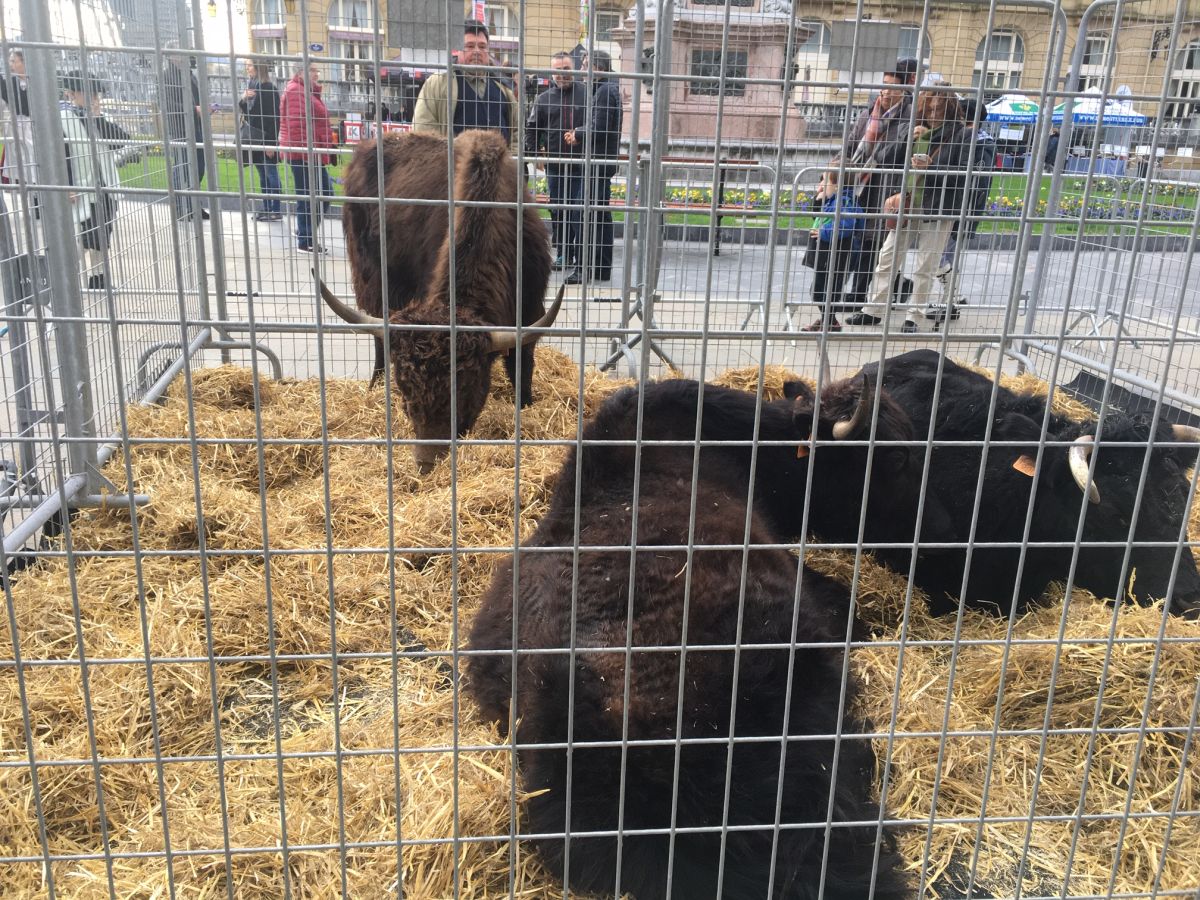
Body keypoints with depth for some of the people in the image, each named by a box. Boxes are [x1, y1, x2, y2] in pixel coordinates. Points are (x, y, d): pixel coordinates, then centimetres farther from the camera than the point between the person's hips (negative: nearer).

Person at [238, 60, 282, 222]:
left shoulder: (268, 88, -12)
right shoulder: (251, 86, 12)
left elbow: (273, 117, -16)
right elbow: (245, 110, 16)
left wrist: (271, 143, -19)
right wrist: (243, 99, -6)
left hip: (266, 139, -8)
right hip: (254, 138, 8)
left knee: (271, 174, -3)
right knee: (262, 175, 11)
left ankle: (276, 211, 2)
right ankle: (266, 209, 16)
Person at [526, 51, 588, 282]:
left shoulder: (586, 94, -1)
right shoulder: (544, 99, 9)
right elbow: (531, 129, 14)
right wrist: (535, 152, 5)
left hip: (581, 165, -4)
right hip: (554, 166, 4)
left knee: (579, 213, -10)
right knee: (557, 211, 12)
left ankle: (580, 264, -10)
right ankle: (563, 254, 27)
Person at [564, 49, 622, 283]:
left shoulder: (605, 91, -14)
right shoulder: (606, 88, 17)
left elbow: (599, 128, -22)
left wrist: (578, 135, -6)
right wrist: (579, 133, 5)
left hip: (600, 161, -10)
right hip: (601, 159, 10)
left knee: (598, 213, -7)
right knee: (599, 213, 14)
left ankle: (599, 268, -4)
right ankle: (597, 265, 21)